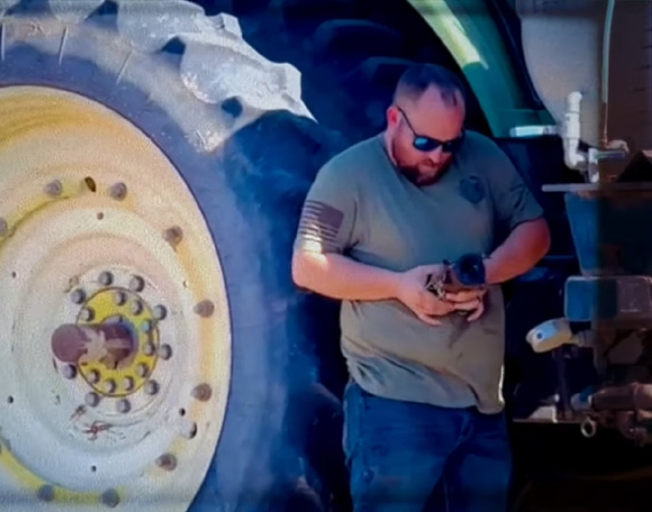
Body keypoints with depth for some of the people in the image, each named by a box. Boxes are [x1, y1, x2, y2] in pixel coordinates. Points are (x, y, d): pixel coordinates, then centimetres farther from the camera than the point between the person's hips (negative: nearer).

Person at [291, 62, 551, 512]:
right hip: (395, 400, -5)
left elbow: (534, 231, 10)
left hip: (483, 395, 5)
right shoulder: (348, 174, -7)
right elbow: (307, 267, -9)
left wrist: (485, 273, -11)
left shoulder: (484, 158, 7)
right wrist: (398, 285, -19)